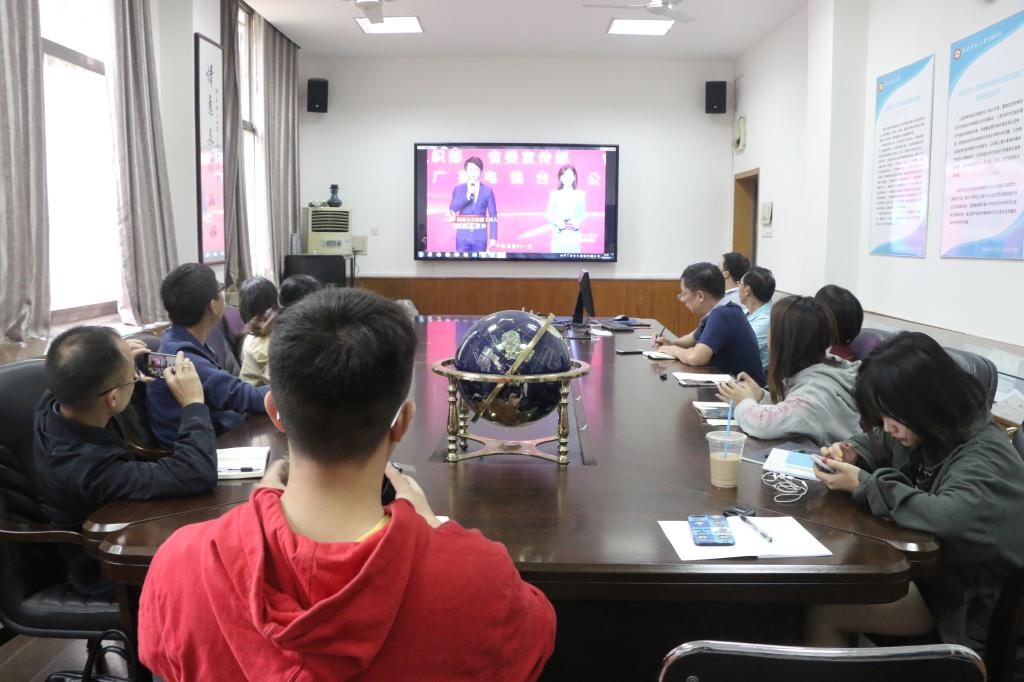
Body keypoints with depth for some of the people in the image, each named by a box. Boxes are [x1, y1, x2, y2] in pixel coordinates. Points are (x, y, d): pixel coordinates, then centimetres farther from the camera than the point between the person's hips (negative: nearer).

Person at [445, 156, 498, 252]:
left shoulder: (487, 191, 5)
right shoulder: (458, 189, 7)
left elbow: (493, 215, 3)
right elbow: (452, 210, -5)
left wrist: (493, 237, -3)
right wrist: (467, 196, -16)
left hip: (480, 237, -1)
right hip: (463, 236, 1)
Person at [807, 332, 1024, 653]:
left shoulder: (986, 458, -26)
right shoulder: (921, 430, -2)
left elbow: (947, 518, -44)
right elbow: (876, 442, 19)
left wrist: (863, 484, -31)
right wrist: (851, 452, -6)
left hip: (963, 603, -8)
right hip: (920, 562, 8)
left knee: (823, 611, -18)